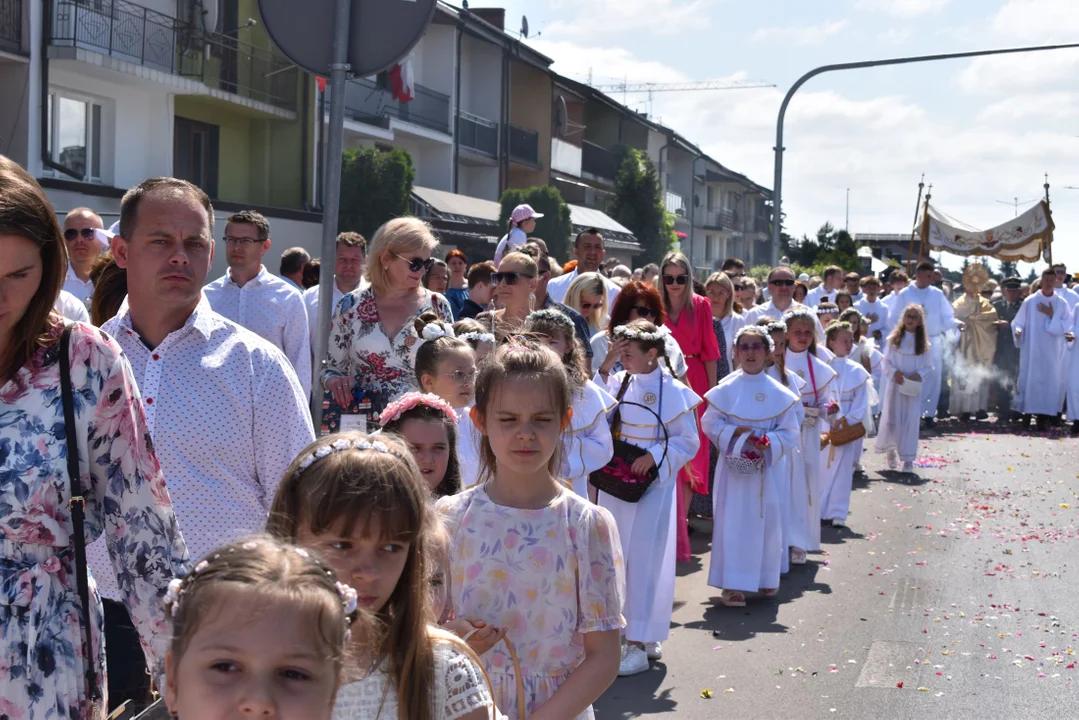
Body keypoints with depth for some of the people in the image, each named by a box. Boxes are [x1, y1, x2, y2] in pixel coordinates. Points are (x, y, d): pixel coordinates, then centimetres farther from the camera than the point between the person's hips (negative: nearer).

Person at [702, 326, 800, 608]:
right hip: (733, 467, -1)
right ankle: (733, 584, 4)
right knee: (733, 523, -1)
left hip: (768, 467, 1)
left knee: (767, 521, 9)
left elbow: (790, 433, 0)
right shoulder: (725, 389, -2)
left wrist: (768, 443, -18)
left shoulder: (779, 393, -2)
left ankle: (766, 579, 28)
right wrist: (737, 433, -15)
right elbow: (709, 423, -1)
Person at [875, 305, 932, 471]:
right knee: (891, 418, 4)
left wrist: (919, 375, -15)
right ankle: (891, 450, 26)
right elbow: (886, 361, 2)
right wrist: (894, 372, -16)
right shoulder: (894, 338, 1)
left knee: (911, 421, -1)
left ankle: (908, 458, 3)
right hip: (894, 384, 0)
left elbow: (929, 366, 4)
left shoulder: (923, 343, 2)